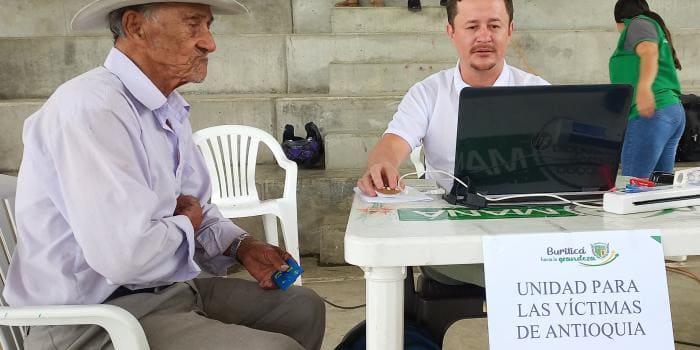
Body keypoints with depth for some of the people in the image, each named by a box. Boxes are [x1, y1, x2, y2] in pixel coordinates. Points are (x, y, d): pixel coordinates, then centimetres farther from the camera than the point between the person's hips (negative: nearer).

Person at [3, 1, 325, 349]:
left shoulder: (170, 109, 9)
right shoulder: (91, 108, -23)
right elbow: (126, 254, -32)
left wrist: (241, 246, 1)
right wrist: (187, 223, -12)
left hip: (170, 288, 10)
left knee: (303, 308, 16)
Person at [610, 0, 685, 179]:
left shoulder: (638, 23, 4)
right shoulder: (653, 26, 30)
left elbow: (650, 53, -17)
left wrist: (643, 87, -34)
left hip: (651, 113, -9)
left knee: (632, 183, -16)